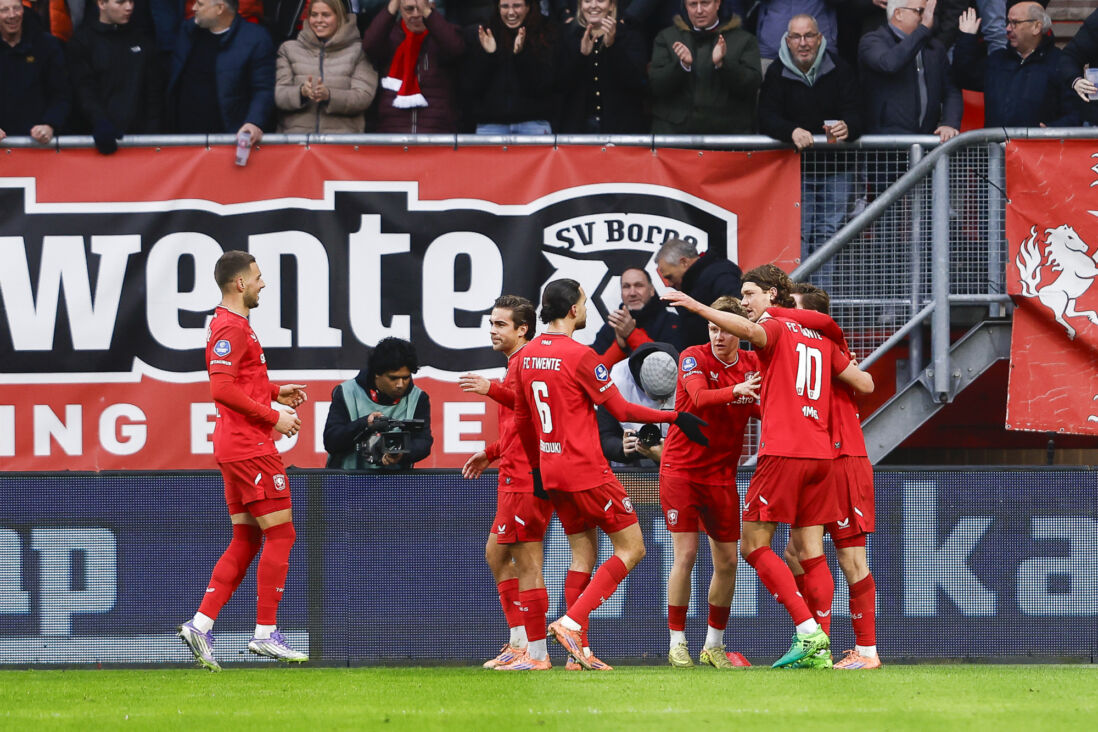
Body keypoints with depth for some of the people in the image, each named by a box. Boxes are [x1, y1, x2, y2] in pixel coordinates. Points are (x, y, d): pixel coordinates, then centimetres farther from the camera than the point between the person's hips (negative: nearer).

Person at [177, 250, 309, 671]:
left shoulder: (234, 325, 18)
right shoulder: (230, 329, -15)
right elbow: (222, 388, -23)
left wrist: (274, 392, 16)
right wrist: (272, 417, -18)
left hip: (236, 447, 10)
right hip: (249, 447, -10)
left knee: (245, 541, 11)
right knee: (280, 534, -6)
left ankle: (200, 624, 5)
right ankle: (265, 633, -5)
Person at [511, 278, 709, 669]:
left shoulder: (528, 355, 8)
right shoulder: (579, 356, -15)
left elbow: (521, 419, 17)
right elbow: (621, 410, -12)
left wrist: (537, 466, 28)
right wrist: (674, 417, -4)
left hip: (551, 471, 8)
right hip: (586, 471, -8)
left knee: (583, 553, 14)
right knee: (631, 548, -1)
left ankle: (579, 650, 7)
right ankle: (572, 622, -14)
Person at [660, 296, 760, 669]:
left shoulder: (752, 363, 3)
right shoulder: (694, 358, -11)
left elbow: (765, 412, 5)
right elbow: (700, 397, -30)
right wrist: (736, 390, -47)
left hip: (722, 474, 4)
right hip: (681, 468, -4)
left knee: (727, 561, 3)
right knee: (685, 555, -9)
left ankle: (714, 645, 16)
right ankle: (677, 644, -2)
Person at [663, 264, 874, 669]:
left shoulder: (775, 328, -1)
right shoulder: (819, 338, 19)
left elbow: (748, 329, -26)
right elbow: (865, 383, 17)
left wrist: (697, 307, -31)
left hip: (782, 452, -7)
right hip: (819, 453, 7)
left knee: (754, 545, -2)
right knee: (811, 554, 6)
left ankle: (808, 631, -13)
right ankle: (820, 650, 0)